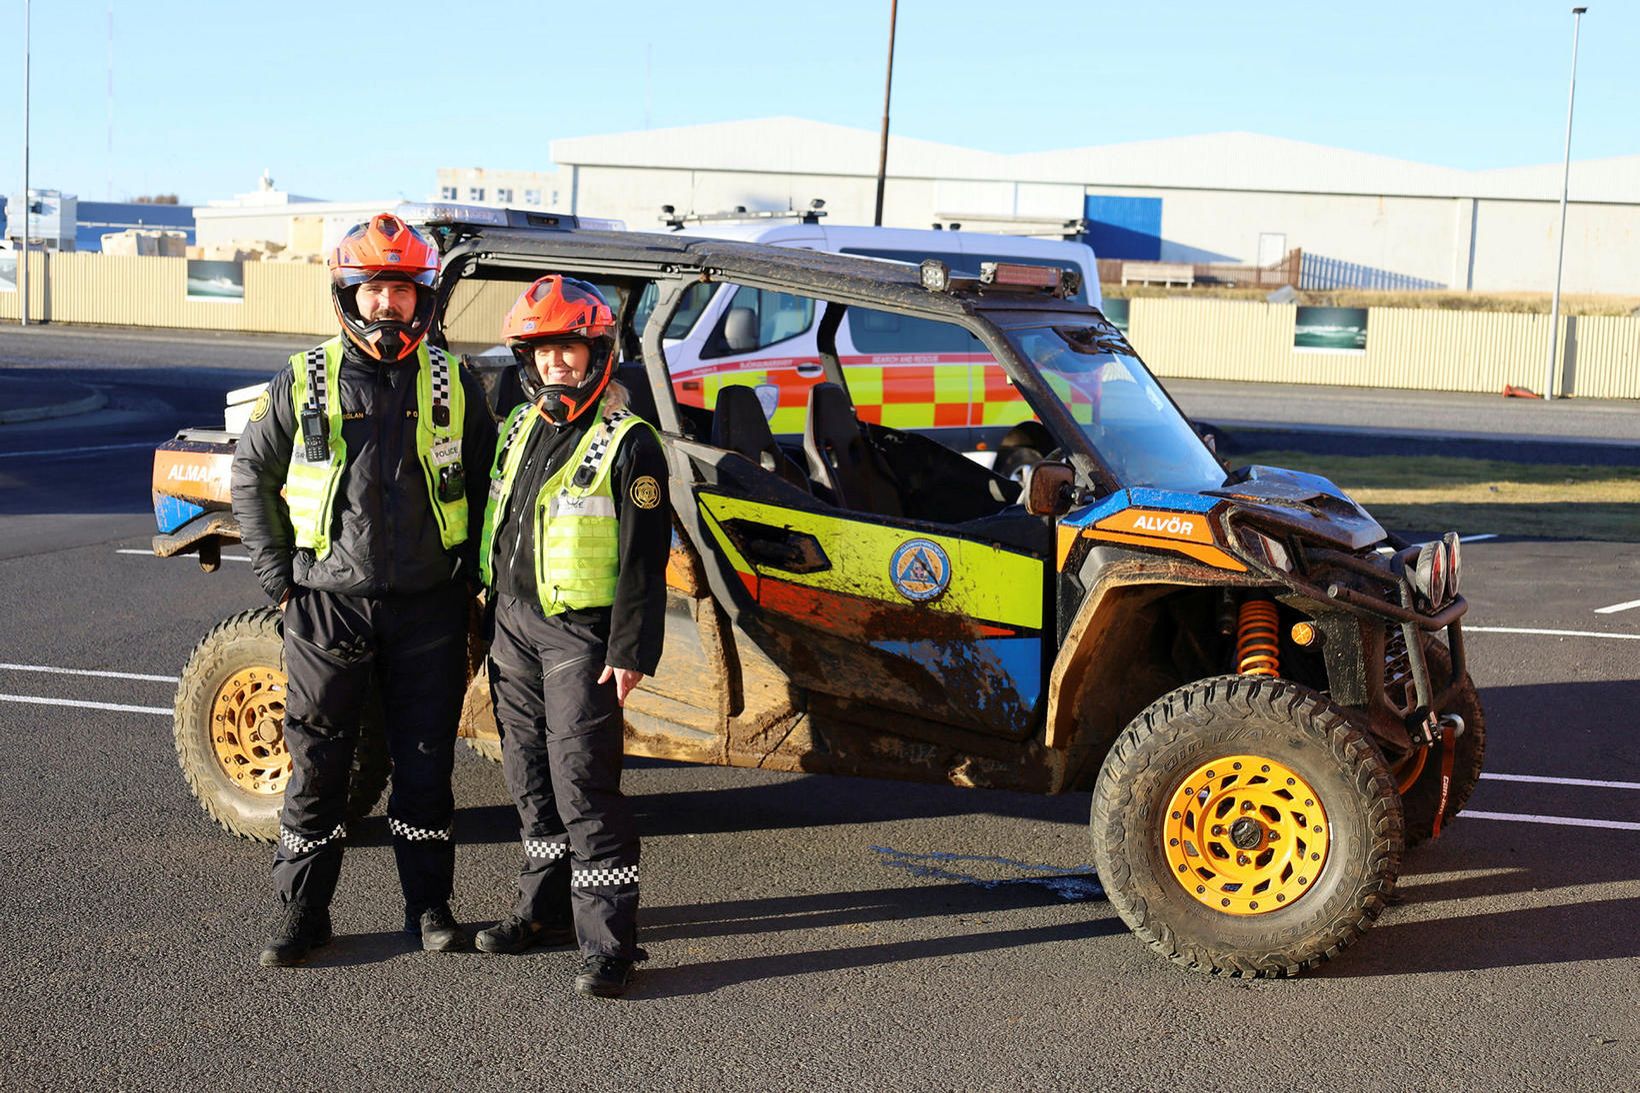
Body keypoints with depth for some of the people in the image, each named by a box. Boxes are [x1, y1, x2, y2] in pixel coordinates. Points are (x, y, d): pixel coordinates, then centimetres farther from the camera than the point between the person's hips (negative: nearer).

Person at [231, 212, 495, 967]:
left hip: (428, 607, 1)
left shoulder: (453, 384, 3)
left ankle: (429, 904, 22)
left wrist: (471, 572, 3)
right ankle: (301, 911, 17)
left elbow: (489, 482, 12)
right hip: (329, 603, 0)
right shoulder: (305, 382, 1)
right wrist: (278, 578, 1)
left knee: (425, 763, 8)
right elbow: (250, 474, 8)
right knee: (317, 763, 5)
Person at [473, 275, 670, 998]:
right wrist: (493, 619, 19)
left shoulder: (628, 444, -10)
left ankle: (607, 942, -5)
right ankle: (546, 908, 29)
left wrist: (631, 652, -17)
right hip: (514, 622, 8)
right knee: (530, 775, 15)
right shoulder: (520, 428, 12)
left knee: (583, 782, -10)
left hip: (580, 633, -7)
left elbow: (642, 561, -13)